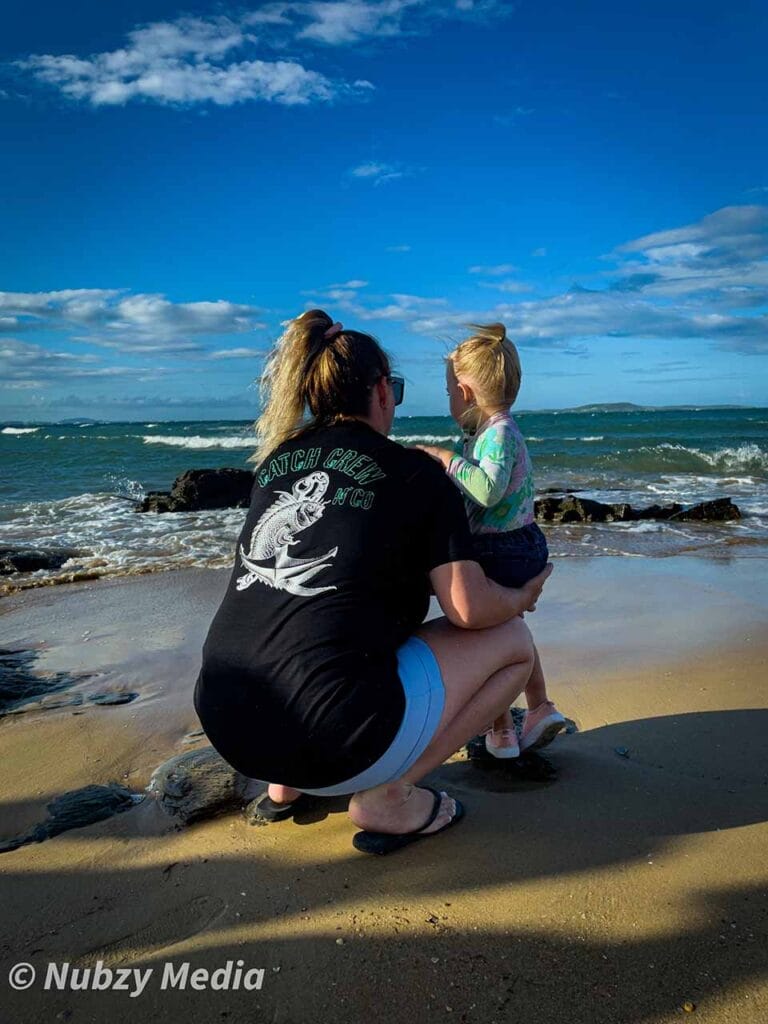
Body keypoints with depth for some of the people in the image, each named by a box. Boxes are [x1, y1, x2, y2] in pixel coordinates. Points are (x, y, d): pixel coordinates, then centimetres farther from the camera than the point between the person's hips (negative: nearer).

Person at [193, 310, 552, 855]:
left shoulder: (277, 461, 13)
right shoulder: (415, 472, -2)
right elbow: (470, 609, -6)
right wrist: (521, 598, 15)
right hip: (334, 740, -6)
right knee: (513, 642, 10)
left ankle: (285, 784, 26)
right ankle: (386, 797, 3)